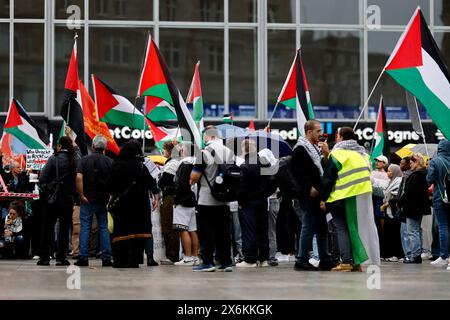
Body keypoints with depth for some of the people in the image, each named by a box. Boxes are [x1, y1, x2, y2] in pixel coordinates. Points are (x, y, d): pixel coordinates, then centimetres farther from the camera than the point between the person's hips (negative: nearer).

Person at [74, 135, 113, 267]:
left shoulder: (84, 160, -3)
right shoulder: (109, 162, 0)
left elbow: (79, 177, -14)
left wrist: (81, 195, -9)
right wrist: (111, 196, 6)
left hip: (87, 200, -1)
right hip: (103, 200, 1)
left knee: (85, 227, 3)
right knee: (104, 228, 6)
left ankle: (83, 257, 0)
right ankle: (106, 258, 4)